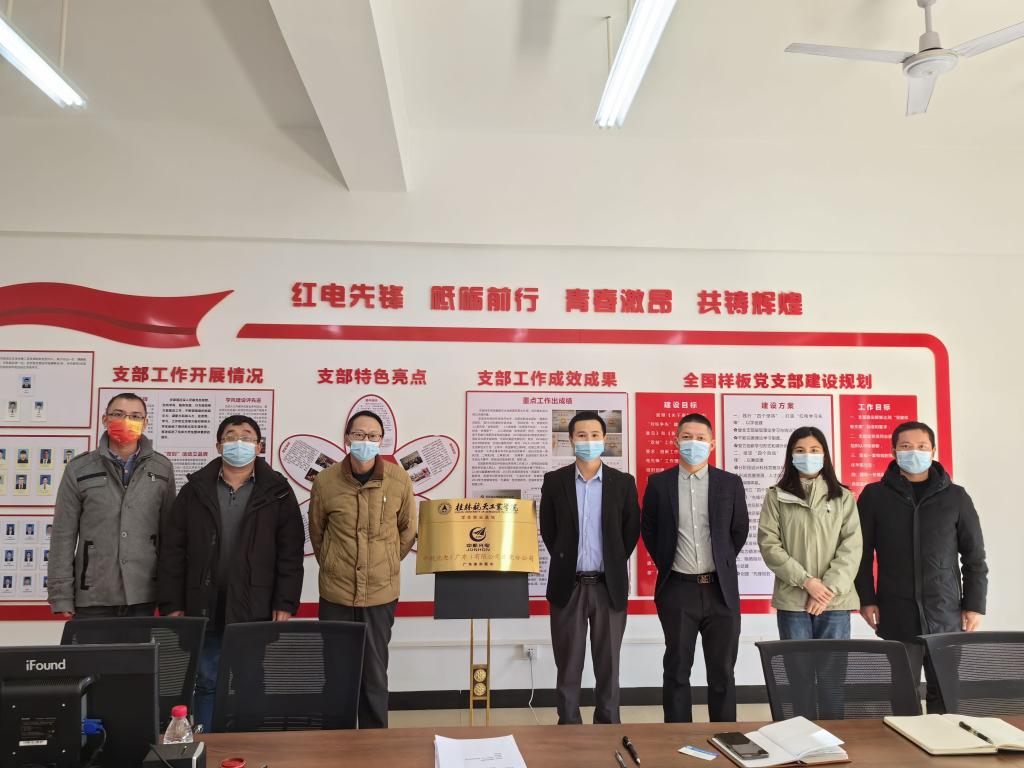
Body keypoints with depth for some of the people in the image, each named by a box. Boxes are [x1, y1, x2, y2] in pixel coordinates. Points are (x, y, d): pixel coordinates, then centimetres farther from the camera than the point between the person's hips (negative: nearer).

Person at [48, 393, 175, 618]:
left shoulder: (162, 468, 4)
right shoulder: (79, 468, 1)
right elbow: (63, 535, 2)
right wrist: (61, 596, -2)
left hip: (143, 596, 1)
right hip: (92, 598, -1)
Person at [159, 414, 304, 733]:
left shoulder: (277, 492, 1)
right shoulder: (195, 490, 5)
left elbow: (291, 553, -2)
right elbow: (172, 550, 4)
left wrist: (285, 604, -8)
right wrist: (171, 606, -1)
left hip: (258, 614, -1)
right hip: (204, 611, 2)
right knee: (207, 685, 12)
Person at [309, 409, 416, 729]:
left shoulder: (399, 480, -6)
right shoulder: (325, 481, -6)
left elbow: (407, 530, 7)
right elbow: (316, 532, 9)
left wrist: (385, 565, 9)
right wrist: (332, 566, 11)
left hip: (381, 593, 0)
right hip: (336, 593, 0)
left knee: (375, 672, 9)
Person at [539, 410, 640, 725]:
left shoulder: (623, 482, 2)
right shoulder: (554, 481, 2)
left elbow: (631, 531, 7)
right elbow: (548, 530, 7)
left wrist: (613, 565, 7)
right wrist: (566, 563, 7)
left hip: (609, 585, 0)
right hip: (568, 584, 0)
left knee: (608, 665, 10)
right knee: (568, 665, 8)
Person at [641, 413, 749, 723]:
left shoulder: (730, 483, 3)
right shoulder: (658, 483, 2)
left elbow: (739, 530, 12)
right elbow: (648, 529, 11)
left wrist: (722, 564, 10)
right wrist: (666, 564, 8)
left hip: (721, 589, 1)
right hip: (677, 590, 0)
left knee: (722, 672, 10)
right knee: (677, 671, 8)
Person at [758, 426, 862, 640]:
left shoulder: (843, 497, 8)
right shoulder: (776, 496, 5)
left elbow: (852, 546, 0)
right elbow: (769, 544, -2)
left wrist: (829, 587, -11)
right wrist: (806, 581, -11)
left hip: (835, 600, 1)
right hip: (792, 599, -1)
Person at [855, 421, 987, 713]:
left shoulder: (955, 497, 5)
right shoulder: (874, 496, 3)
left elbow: (974, 556, 8)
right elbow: (862, 553, 4)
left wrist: (975, 605, 3)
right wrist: (866, 599, -1)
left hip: (947, 618, 1)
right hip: (896, 618, -1)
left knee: (947, 697, 7)